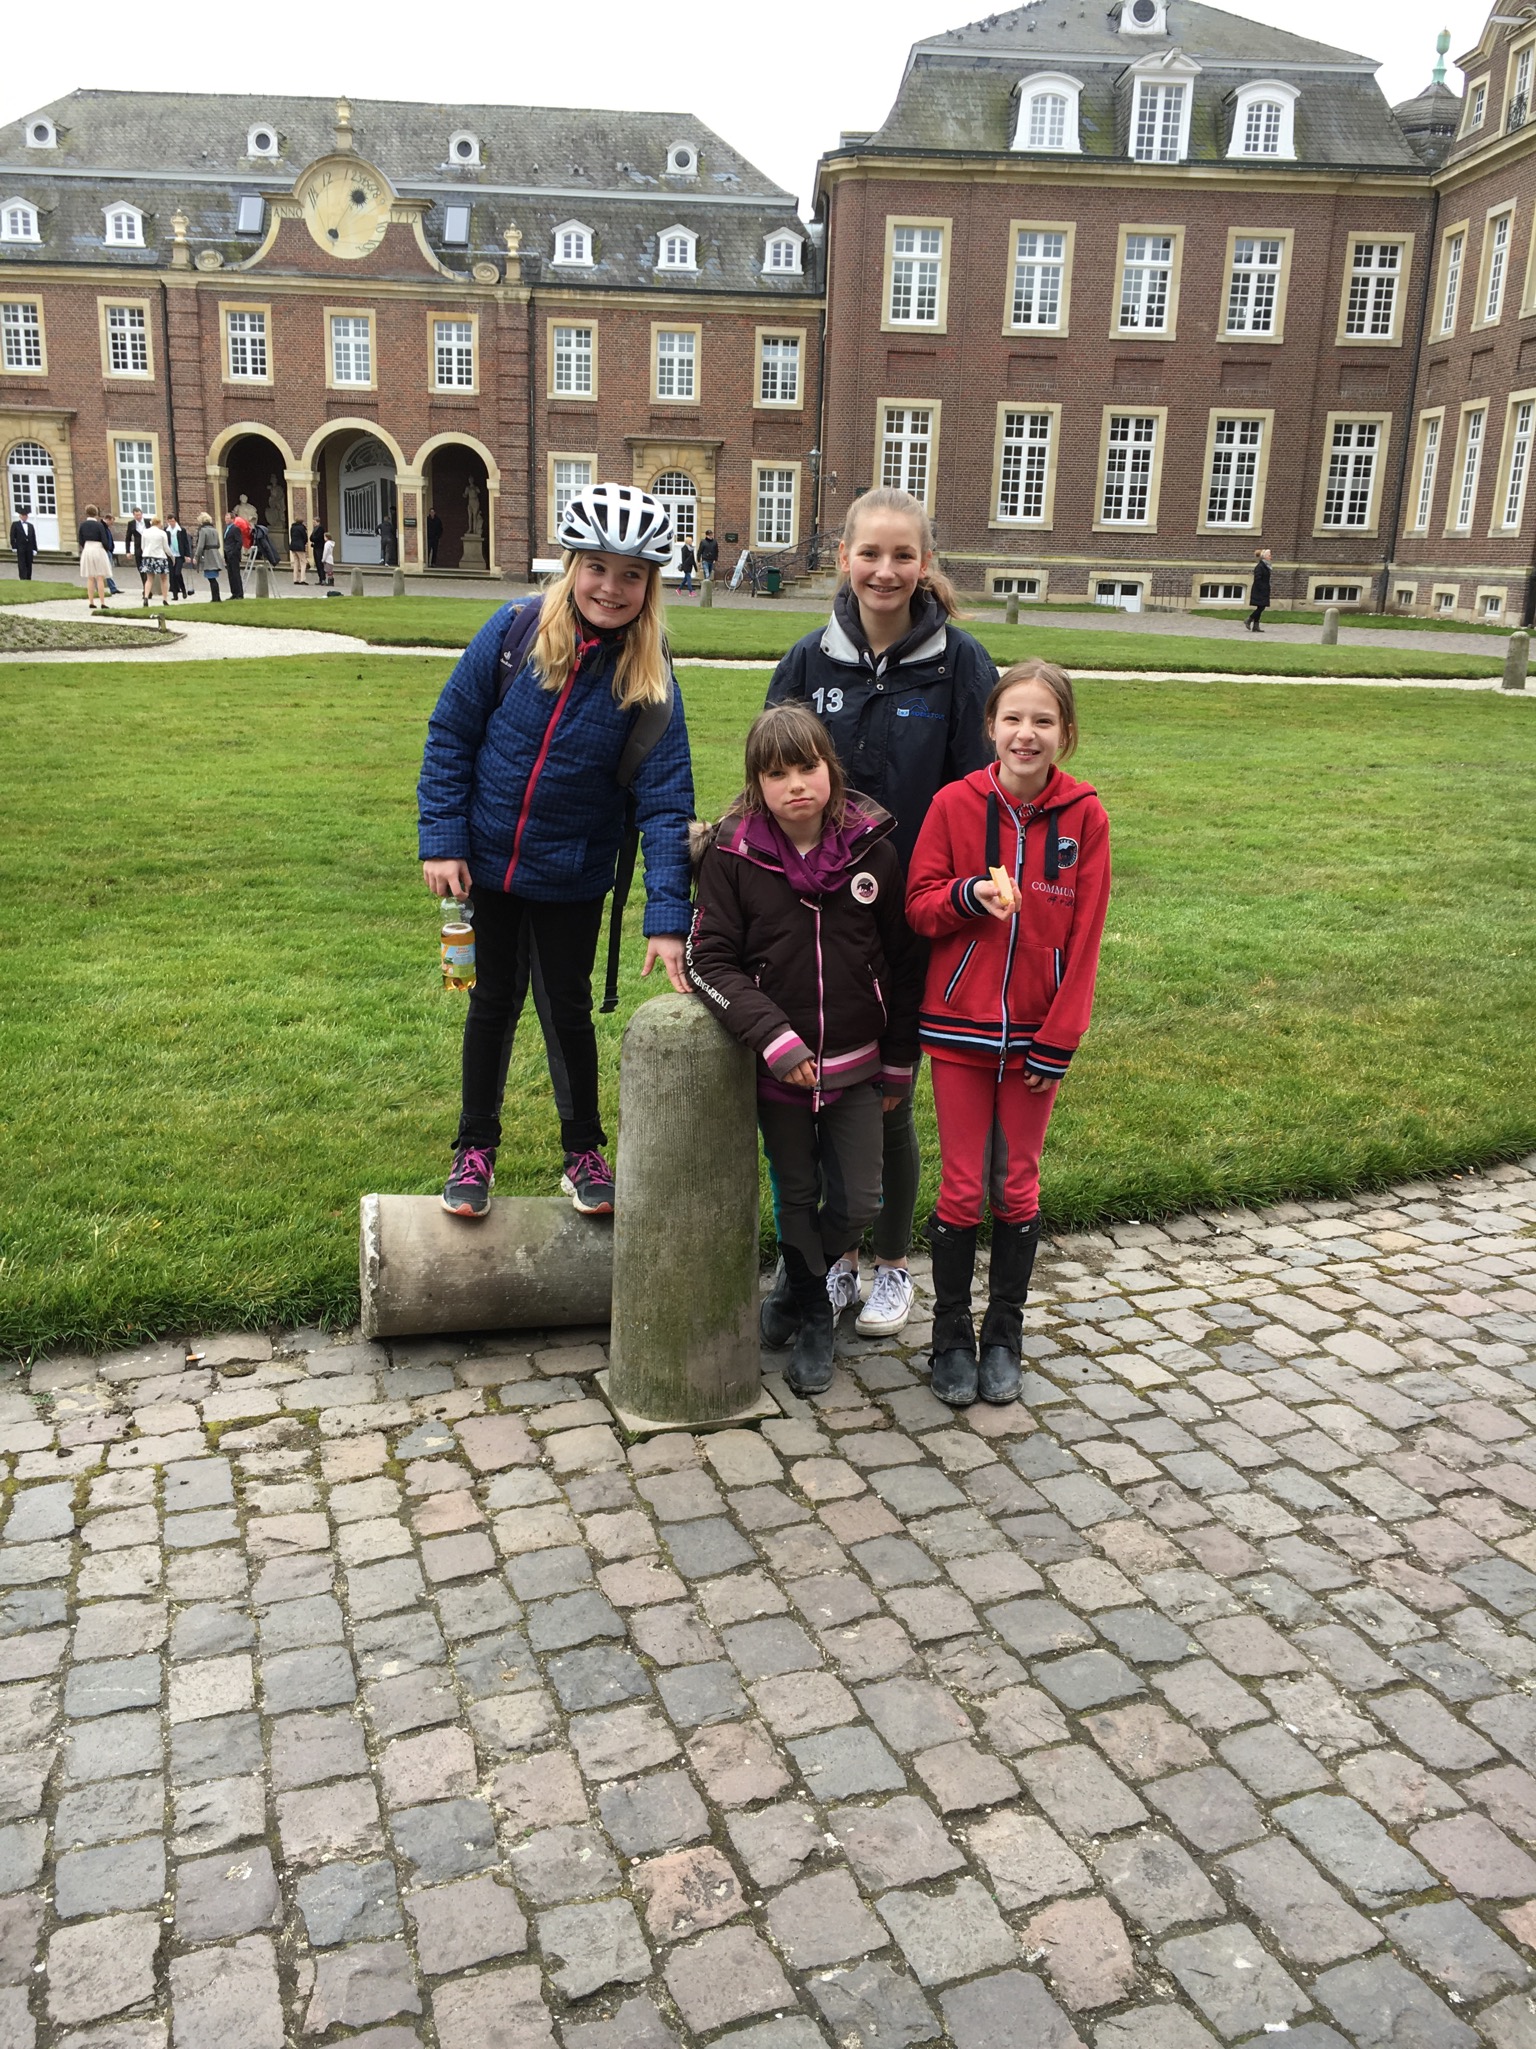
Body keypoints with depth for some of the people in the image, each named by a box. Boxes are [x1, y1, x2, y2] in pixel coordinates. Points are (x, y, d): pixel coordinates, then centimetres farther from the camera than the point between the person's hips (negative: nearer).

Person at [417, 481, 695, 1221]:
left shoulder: (649, 677, -13)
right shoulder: (515, 631, -12)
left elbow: (666, 798, -17)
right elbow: (450, 731, -4)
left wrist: (668, 918, -24)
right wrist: (441, 840, -10)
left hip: (573, 876, -1)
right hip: (487, 861, 1)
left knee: (569, 1008, 12)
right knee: (493, 1002, 14)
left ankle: (583, 1151, 32)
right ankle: (475, 1149, 31)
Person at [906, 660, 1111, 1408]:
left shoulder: (1083, 815, -6)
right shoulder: (955, 804, -6)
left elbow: (1084, 934, -4)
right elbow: (919, 904, -2)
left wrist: (1057, 1040, -7)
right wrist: (972, 893, -23)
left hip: (1036, 1033, 1)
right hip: (959, 1026, 0)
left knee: (1017, 1189, 11)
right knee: (962, 1189, 7)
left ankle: (1004, 1336, 28)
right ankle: (951, 1337, 24)